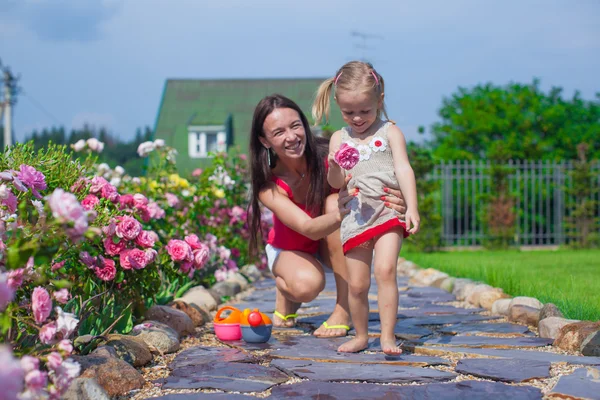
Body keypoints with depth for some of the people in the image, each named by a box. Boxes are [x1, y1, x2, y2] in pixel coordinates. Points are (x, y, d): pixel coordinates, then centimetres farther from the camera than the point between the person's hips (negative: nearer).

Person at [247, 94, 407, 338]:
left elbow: (374, 186, -32)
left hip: (333, 245, 2)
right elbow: (307, 228, -39)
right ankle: (285, 295, 3)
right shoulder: (268, 186, -28)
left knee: (333, 202, -32)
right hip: (290, 249, -2)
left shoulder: (327, 156, -27)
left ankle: (343, 310, -27)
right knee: (306, 284, -37)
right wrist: (340, 215, -61)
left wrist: (393, 199, -58)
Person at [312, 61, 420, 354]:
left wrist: (412, 207, -17)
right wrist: (334, 167, -17)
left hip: (388, 212, -3)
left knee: (385, 270, -22)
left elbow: (404, 169, -5)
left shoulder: (389, 132, 2)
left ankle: (387, 337, -20)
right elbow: (336, 183, 7)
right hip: (356, 217, 3)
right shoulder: (339, 139, 9)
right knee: (356, 284, 4)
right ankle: (361, 336, 22)